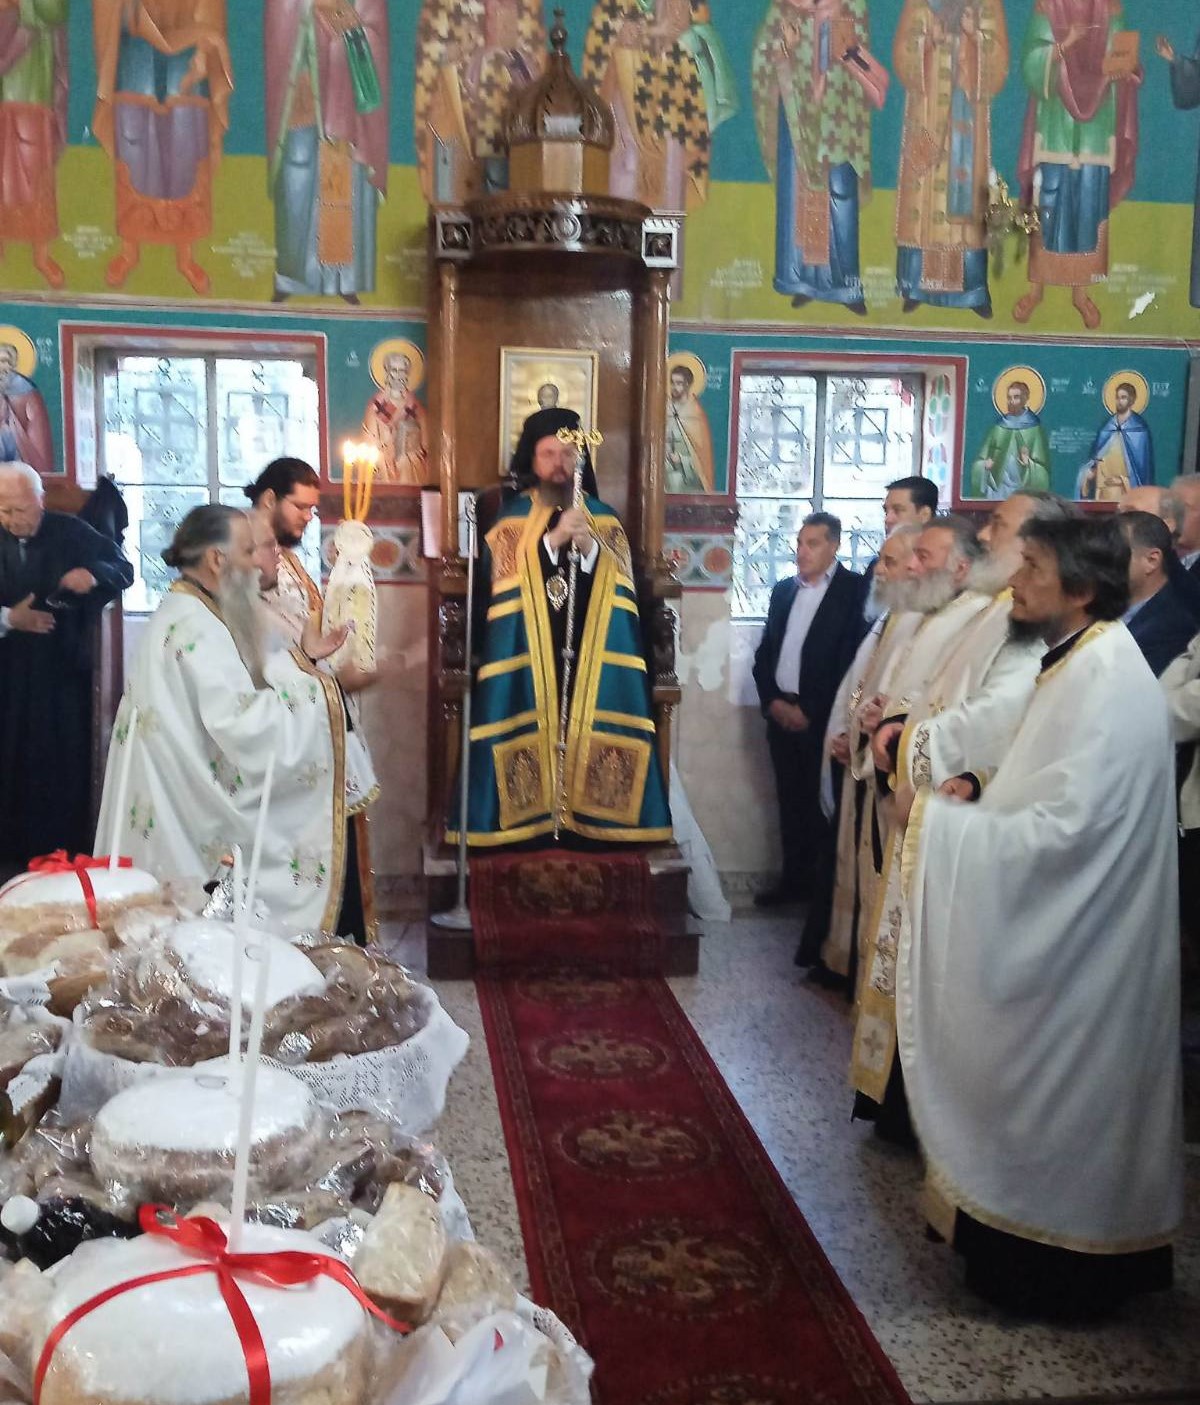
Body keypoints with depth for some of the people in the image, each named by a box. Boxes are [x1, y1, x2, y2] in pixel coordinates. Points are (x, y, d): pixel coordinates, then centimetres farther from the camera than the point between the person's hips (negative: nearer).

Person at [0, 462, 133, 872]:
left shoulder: (71, 534, 0)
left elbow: (124, 570, -1)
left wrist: (94, 574, -22)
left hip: (64, 672, -1)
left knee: (66, 765, 2)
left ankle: (66, 851, 12)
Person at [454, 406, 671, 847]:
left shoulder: (605, 519, 12)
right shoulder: (511, 518, 6)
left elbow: (623, 588, 4)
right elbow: (503, 585, -7)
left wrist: (591, 548, -13)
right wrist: (554, 539, -15)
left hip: (592, 653, 2)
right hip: (527, 654, -2)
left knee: (589, 729, -3)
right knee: (530, 726, -9)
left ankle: (587, 821, 4)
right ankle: (530, 822, -2)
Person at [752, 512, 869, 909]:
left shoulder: (856, 590, -7)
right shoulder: (783, 590, 14)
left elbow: (853, 660, -12)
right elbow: (764, 653, 15)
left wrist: (809, 710, -12)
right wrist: (773, 701, -1)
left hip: (823, 718, -6)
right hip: (782, 713, 6)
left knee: (825, 803, -1)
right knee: (791, 801, 11)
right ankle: (795, 880, 20)